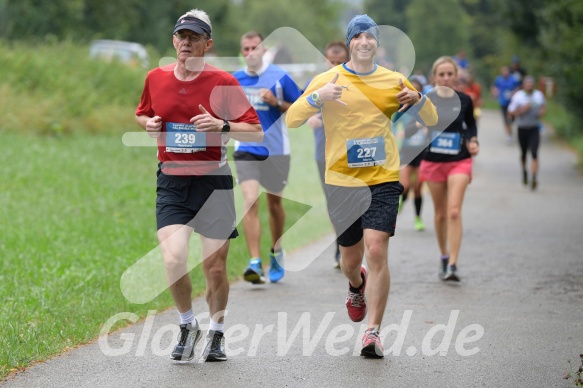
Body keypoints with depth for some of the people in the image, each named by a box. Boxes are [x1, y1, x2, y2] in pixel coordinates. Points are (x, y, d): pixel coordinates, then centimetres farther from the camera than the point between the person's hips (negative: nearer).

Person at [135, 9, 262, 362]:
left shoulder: (223, 82, -4)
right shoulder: (156, 78, 6)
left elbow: (256, 131, -3)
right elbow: (143, 115, 24)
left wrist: (222, 126, -20)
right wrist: (148, 124, 1)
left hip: (213, 181, -1)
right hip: (171, 181, 2)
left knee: (215, 267, 2)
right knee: (174, 261, -15)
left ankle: (217, 334, 25)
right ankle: (188, 327, 10)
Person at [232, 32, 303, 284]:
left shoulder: (279, 77, -4)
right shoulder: (234, 80, 5)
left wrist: (276, 102, -16)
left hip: (275, 150, -1)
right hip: (246, 150, 1)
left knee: (274, 203, 13)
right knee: (250, 202, -15)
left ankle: (276, 253, 37)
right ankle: (255, 263, -18)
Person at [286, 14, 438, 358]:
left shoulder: (393, 81, 5)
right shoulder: (328, 80, 1)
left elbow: (431, 119, 13)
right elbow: (292, 120, -5)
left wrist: (418, 100, -10)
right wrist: (318, 98, -23)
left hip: (383, 179, -1)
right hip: (341, 182, 1)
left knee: (377, 250, -16)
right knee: (351, 257, 12)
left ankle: (374, 331, -11)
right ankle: (357, 287, 49)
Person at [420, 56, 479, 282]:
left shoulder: (464, 100, 0)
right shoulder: (426, 100, -4)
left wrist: (473, 141, -2)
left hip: (459, 162, -1)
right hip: (433, 161, 1)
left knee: (454, 212, -14)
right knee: (440, 213, 11)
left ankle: (453, 265, -16)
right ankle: (444, 257, 31)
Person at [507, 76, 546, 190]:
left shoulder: (539, 95, 2)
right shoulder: (517, 96, -6)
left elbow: (543, 105, 21)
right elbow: (510, 112, -4)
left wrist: (542, 111, -2)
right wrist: (522, 110, -19)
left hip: (534, 129, 0)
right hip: (522, 128, 0)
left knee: (534, 153, -13)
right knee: (523, 153, 13)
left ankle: (534, 177, -19)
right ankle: (524, 172, 41)